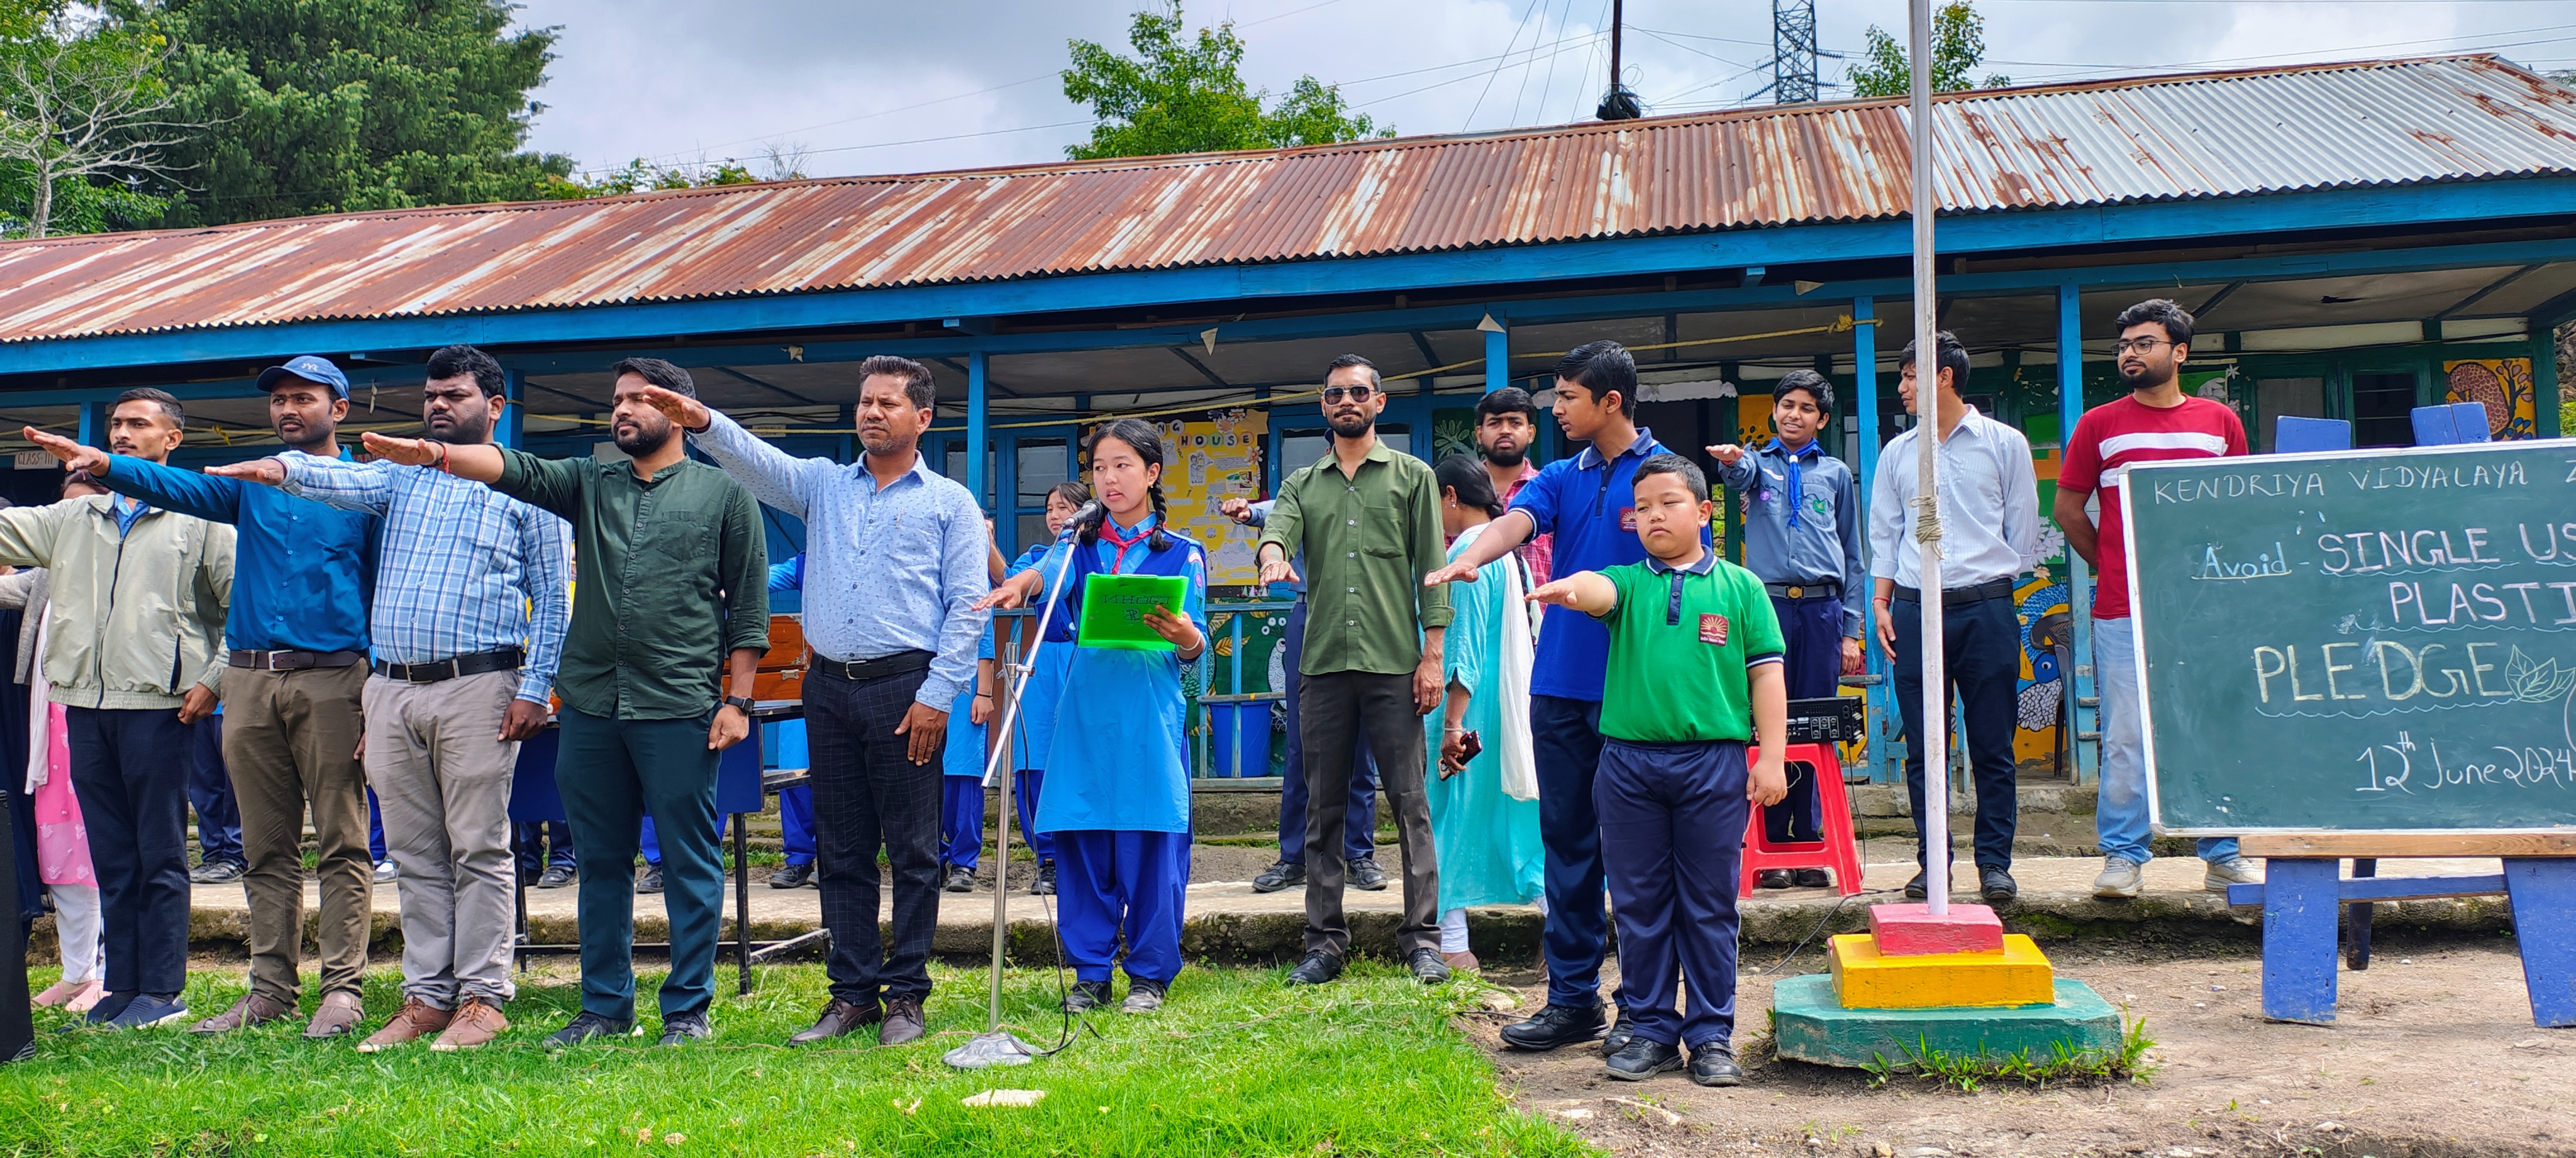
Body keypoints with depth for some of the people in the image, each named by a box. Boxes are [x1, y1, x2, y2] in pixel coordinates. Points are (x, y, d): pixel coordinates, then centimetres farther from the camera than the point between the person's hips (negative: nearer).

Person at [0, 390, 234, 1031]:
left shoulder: (199, 518, 2)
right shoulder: (73, 518, 18)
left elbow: (244, 603, -2)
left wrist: (214, 680, -8)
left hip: (156, 703, -5)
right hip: (86, 702, 5)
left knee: (160, 854, -1)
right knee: (111, 855, 9)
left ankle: (162, 990, 4)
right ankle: (122, 984, 16)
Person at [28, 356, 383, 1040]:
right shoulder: (250, 483, 16)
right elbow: (180, 487, -2)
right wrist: (105, 466, -22)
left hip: (332, 677, -4)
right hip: (250, 679, 4)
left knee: (341, 843, -2)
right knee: (267, 849, 8)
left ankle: (342, 989, 2)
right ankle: (272, 989, 14)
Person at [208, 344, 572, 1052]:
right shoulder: (401, 475, 18)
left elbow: (553, 595, 1)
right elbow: (347, 482, -4)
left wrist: (535, 689, -8)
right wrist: (286, 469, -27)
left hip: (476, 686, -5)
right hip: (392, 689, 5)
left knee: (478, 849, -3)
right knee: (413, 854, 8)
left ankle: (483, 999, 3)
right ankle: (426, 996, 15)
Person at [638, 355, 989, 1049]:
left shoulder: (949, 503, 4)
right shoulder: (823, 485, 16)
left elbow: (968, 606, -2)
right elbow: (758, 463, -1)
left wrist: (937, 695, -10)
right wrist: (704, 424, -21)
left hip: (906, 686, -4)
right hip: (829, 686, 4)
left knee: (912, 850, 0)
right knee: (841, 849, 8)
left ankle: (906, 996, 9)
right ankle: (853, 993, 16)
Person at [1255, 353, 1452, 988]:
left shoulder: (1412, 476, 9)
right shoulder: (1302, 483, 16)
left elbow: (1432, 569, 3)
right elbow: (1277, 528, -4)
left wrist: (1432, 654, -6)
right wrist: (1273, 554, -29)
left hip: (1394, 664, -3)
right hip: (1323, 665, 3)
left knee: (1410, 802, -2)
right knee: (1324, 807, 6)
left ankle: (1422, 937, 5)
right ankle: (1326, 940, 12)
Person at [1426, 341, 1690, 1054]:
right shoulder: (1561, 478, 12)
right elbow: (1515, 522, -6)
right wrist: (1467, 561, -28)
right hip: (1561, 683, 5)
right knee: (1567, 841, 10)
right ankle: (1573, 1000, 19)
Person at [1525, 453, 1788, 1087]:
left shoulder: (1740, 587, 7)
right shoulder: (1628, 583, 8)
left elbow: (1766, 675, 5)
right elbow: (1598, 589, -16)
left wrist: (1771, 758, 0)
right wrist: (1568, 588, -40)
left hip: (1713, 762, -1)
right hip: (1630, 760, 1)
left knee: (1710, 906, 5)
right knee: (1639, 904, 7)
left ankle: (1712, 1035, 15)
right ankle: (1651, 1030, 18)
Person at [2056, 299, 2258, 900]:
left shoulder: (2221, 422, 10)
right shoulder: (2099, 425, 5)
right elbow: (2067, 509, 11)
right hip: (2123, 611, -2)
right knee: (2126, 738, -1)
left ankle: (2224, 856, 16)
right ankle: (2123, 858, 7)